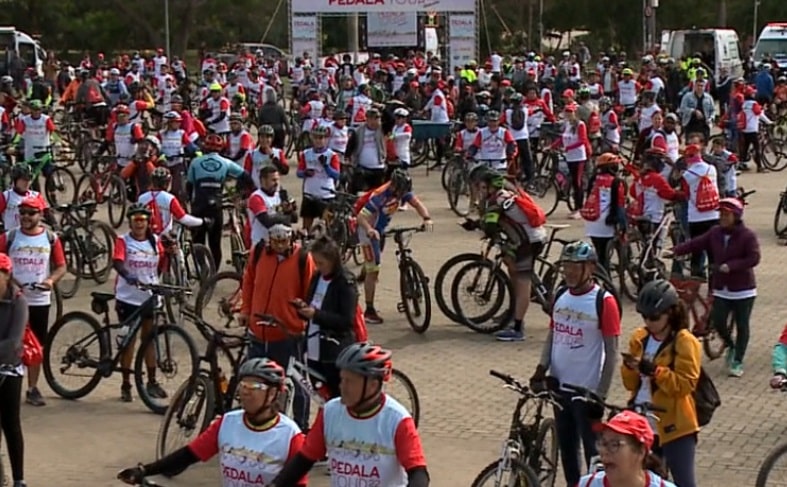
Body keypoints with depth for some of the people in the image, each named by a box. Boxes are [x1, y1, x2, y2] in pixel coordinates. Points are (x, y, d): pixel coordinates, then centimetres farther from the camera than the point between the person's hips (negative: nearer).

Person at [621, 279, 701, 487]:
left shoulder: (685, 342, -10)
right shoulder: (639, 338, 7)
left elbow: (685, 384, -18)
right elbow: (631, 384, 9)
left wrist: (653, 370, -27)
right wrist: (630, 368, -12)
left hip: (674, 427, -6)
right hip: (643, 425, 6)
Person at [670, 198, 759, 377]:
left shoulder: (747, 235, -12)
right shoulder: (715, 233, 2)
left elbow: (754, 258, -18)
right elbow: (695, 244, -3)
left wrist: (730, 265, -26)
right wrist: (675, 251, -15)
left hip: (743, 290, -4)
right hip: (721, 289, 4)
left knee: (742, 326, 3)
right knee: (718, 323, 0)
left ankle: (738, 362, 15)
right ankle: (731, 347, 30)